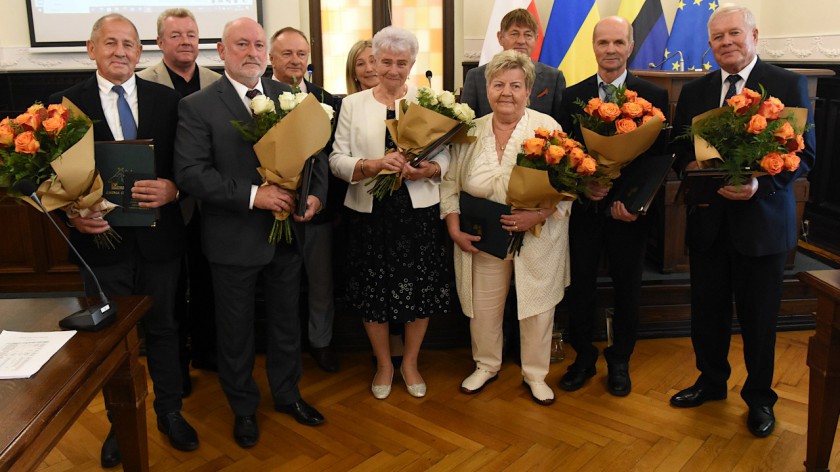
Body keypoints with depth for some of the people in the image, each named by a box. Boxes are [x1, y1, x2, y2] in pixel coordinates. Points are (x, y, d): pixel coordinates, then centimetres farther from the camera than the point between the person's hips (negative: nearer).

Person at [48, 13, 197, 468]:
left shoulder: (166, 100, 0)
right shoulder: (66, 103, -3)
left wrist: (173, 188, -20)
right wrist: (73, 215, -17)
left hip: (159, 237, 1)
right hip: (101, 237, 0)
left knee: (163, 328, 15)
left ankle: (169, 411, 35)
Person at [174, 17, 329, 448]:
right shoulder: (197, 106, -9)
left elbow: (315, 150, 6)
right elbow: (190, 171, -17)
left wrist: (316, 193, -13)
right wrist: (252, 195, -26)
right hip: (233, 239, -3)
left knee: (286, 320, 19)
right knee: (235, 330, 14)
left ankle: (287, 394, 41)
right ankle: (243, 408, 36)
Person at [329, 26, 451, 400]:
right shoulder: (353, 104, 5)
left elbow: (446, 156, 2)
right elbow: (337, 160, -1)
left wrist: (425, 170, -19)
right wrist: (373, 165, -19)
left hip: (418, 211, 0)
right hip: (369, 212, 0)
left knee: (419, 289, 6)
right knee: (373, 291, 8)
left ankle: (410, 362, 31)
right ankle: (384, 364, 31)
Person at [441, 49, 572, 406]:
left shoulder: (547, 128, -6)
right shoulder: (471, 132, 3)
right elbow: (450, 182, 6)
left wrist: (538, 216, -23)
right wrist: (454, 229, -3)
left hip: (536, 240, -2)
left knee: (537, 308, 8)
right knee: (483, 308, 13)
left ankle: (535, 374, 30)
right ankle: (486, 366, 37)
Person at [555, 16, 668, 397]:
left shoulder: (653, 96, -1)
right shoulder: (572, 96, 4)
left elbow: (659, 158, -4)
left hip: (628, 211, -1)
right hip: (582, 209, 1)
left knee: (627, 291, 12)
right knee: (579, 289, 7)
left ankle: (619, 362, 32)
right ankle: (583, 358, 28)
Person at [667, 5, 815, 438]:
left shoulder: (788, 85, -4)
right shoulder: (694, 91, 7)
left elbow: (805, 154, -8)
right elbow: (680, 152, 9)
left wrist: (761, 185, -23)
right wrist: (691, 167, -13)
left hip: (762, 220, -3)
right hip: (708, 220, 3)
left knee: (759, 316, 8)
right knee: (707, 309, 14)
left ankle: (759, 397, 29)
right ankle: (711, 381, 36)